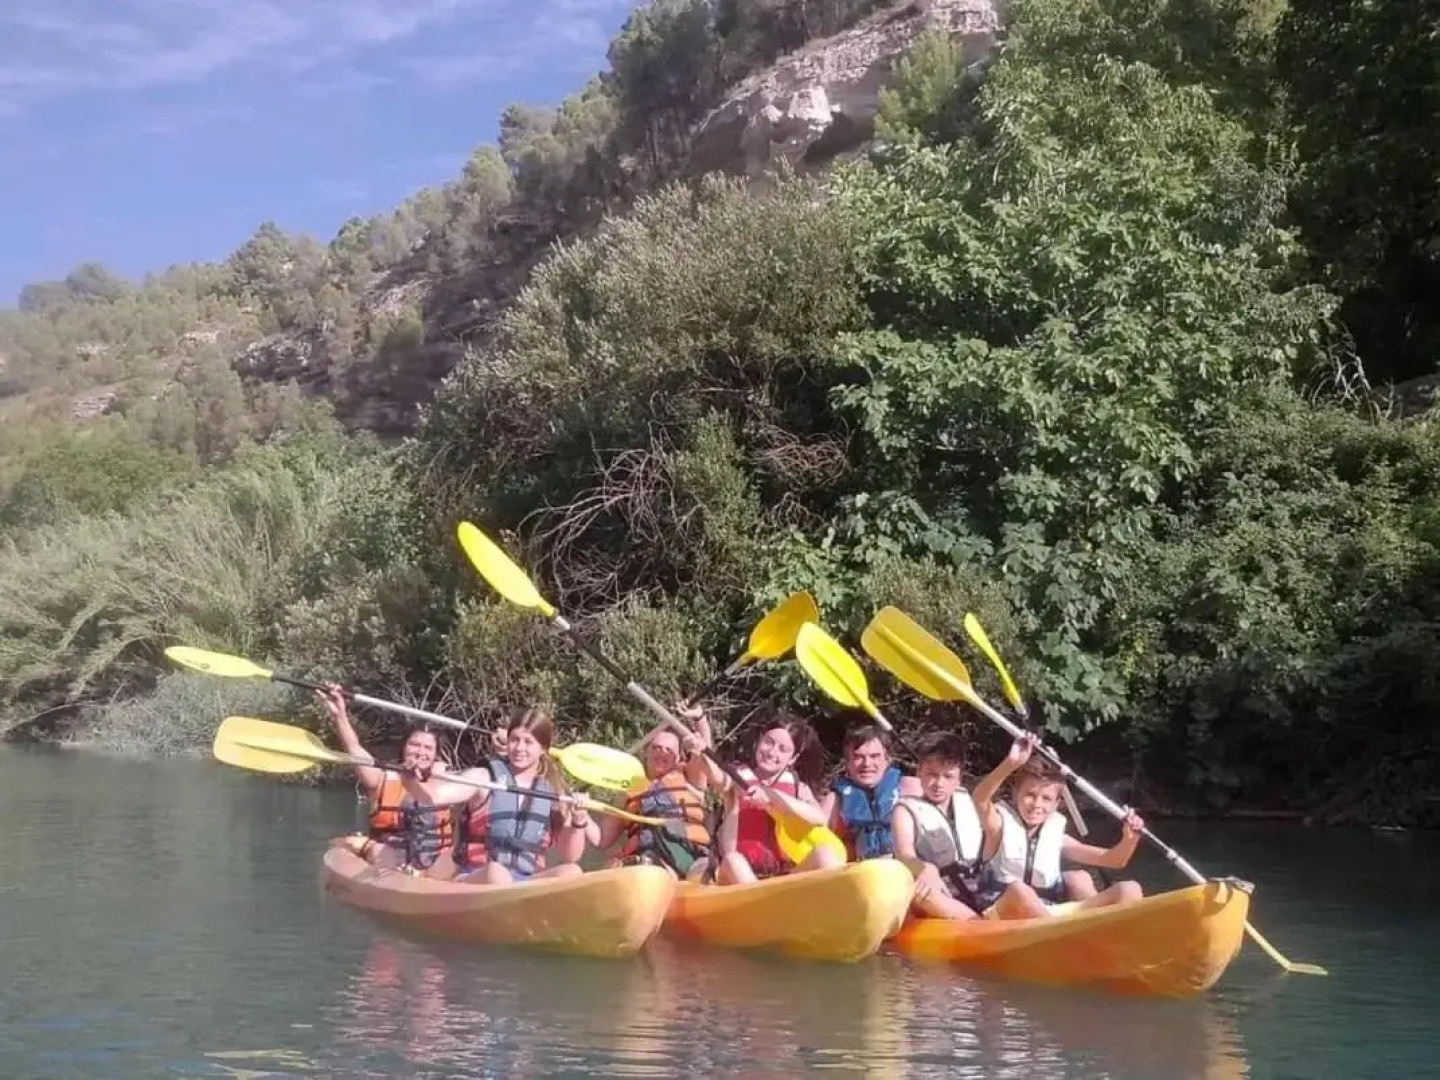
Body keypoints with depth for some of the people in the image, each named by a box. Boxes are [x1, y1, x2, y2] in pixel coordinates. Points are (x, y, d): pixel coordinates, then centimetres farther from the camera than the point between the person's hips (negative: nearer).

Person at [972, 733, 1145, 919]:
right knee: (1019, 891, -41)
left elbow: (1114, 860, 13)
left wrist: (1129, 838, -10)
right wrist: (1011, 763, -36)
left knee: (1129, 891, -10)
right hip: (1008, 915, -4)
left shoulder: (1056, 836, 13)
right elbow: (980, 798, -21)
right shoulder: (1003, 825, 3)